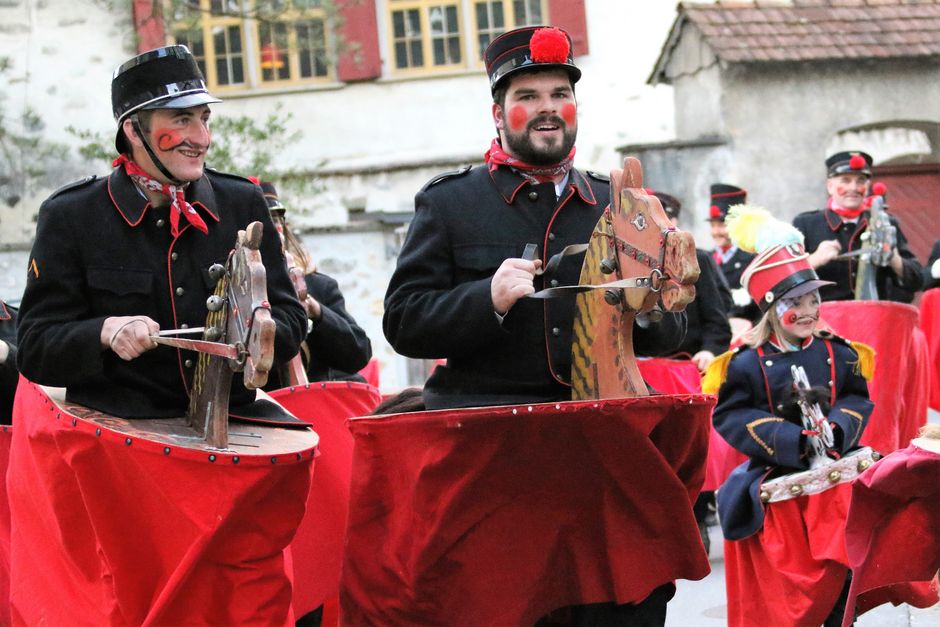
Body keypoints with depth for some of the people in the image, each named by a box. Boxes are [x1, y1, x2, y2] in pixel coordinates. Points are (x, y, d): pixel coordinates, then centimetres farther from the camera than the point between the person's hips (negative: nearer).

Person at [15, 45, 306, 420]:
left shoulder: (244, 203, 13)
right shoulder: (69, 217, 4)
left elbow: (291, 319, 15)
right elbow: (34, 350, 1)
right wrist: (105, 333, -18)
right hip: (117, 429, -2)